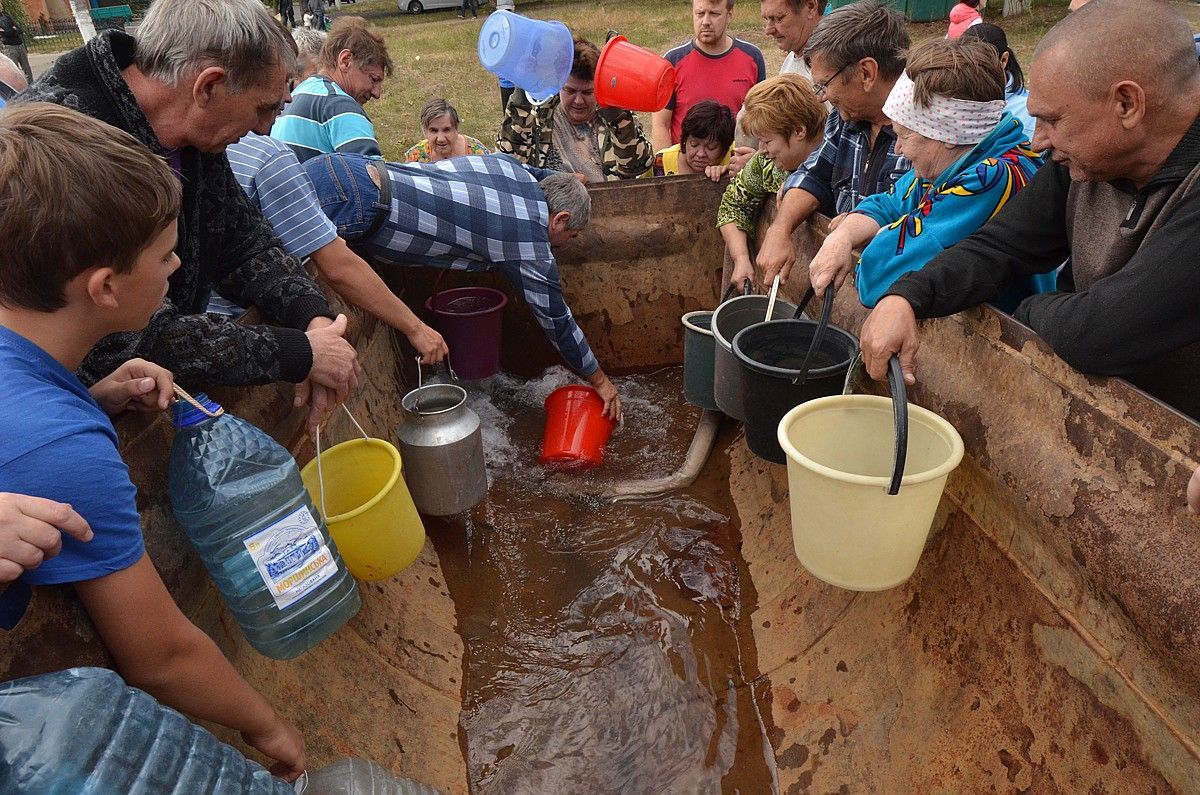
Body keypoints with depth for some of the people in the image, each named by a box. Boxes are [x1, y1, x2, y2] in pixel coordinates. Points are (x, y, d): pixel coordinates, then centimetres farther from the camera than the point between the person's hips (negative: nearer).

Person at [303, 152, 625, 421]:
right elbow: (557, 321, 9)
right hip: (356, 206, -8)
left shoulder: (510, 164, 16)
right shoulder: (530, 248, -2)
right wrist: (599, 380, 22)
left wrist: (561, 179, 63)